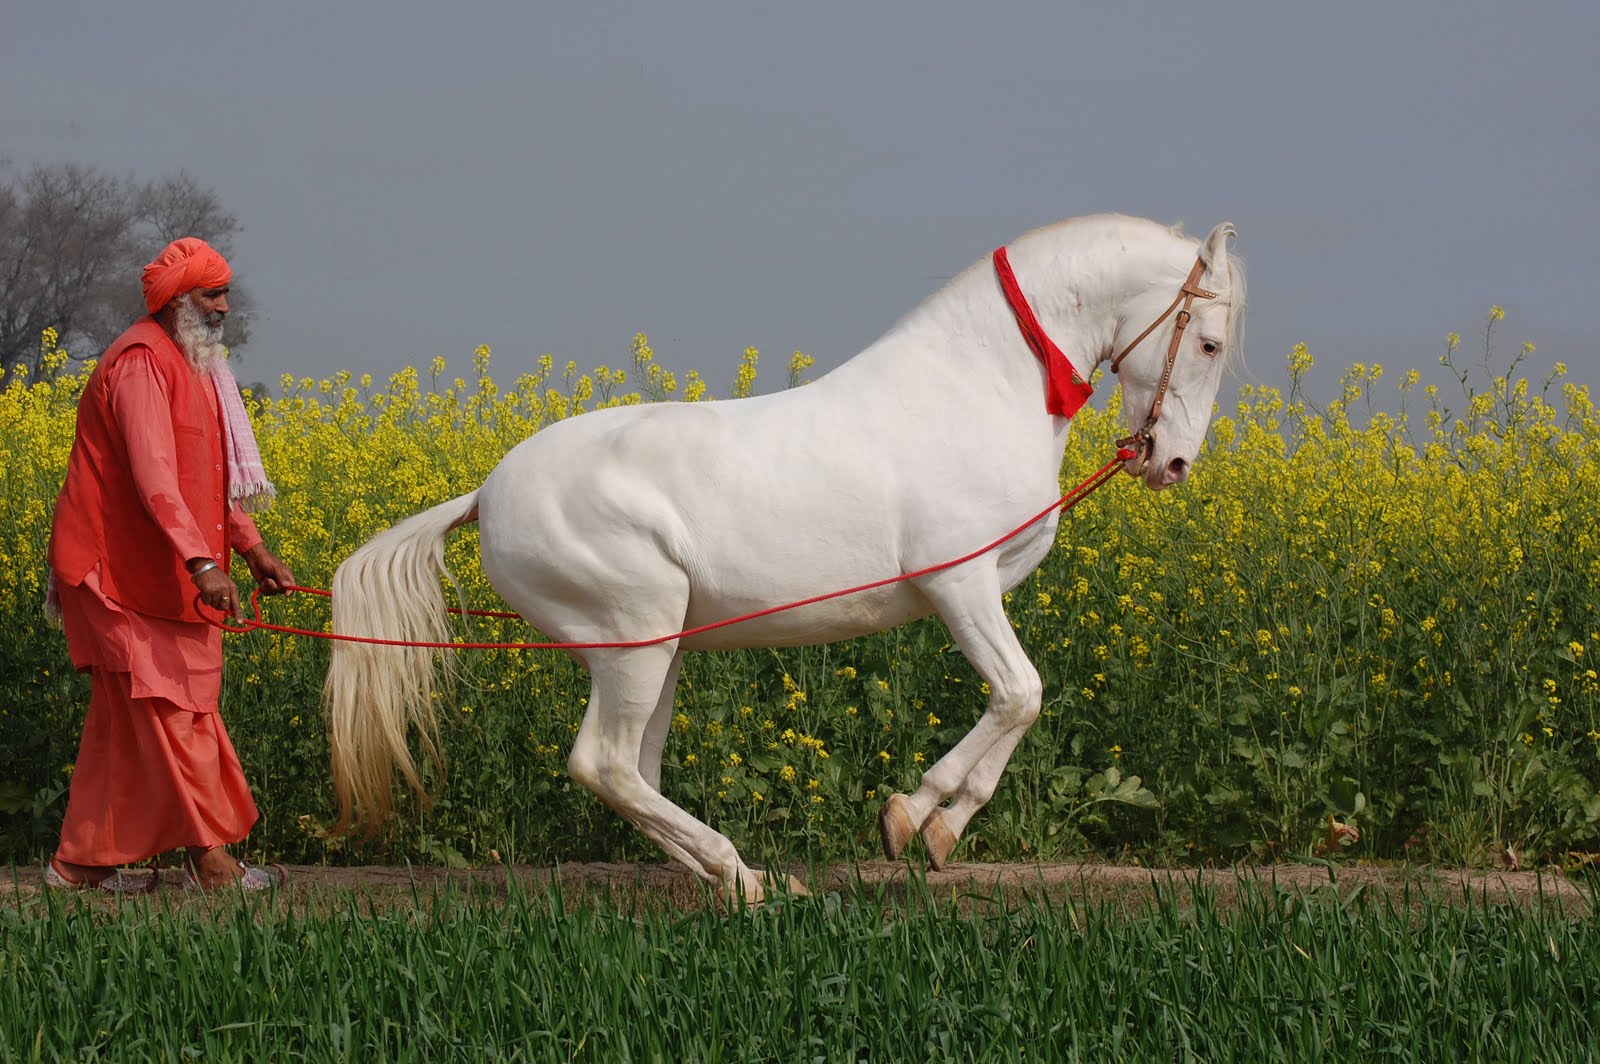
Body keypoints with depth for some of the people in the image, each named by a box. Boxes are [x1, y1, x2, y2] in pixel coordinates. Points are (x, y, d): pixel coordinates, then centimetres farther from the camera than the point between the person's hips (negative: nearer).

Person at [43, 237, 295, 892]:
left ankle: (81, 861, 10)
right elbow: (152, 475, -29)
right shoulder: (142, 365, -16)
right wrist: (202, 562, -39)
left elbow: (210, 478, 26)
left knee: (124, 716, 8)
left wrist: (252, 549, 18)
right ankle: (210, 858, -7)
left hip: (166, 574, 10)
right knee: (171, 709, -9)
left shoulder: (194, 366, 17)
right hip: (126, 569, -10)